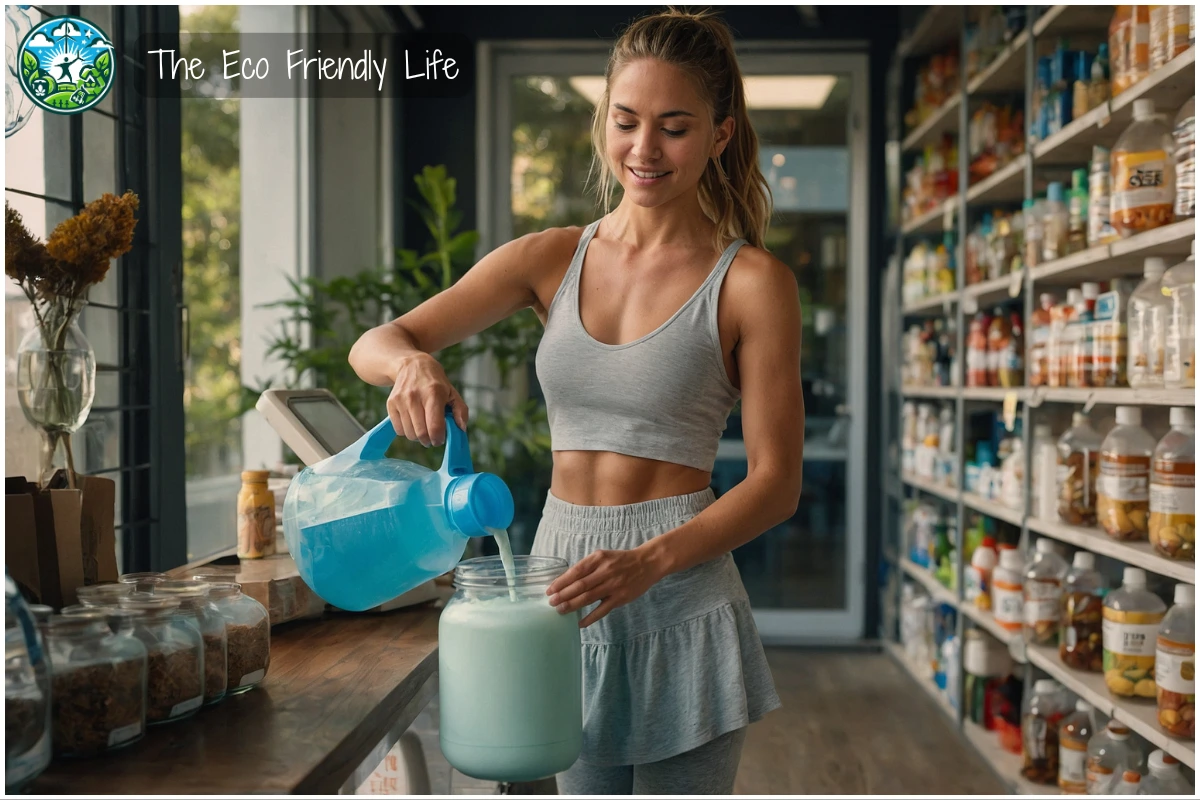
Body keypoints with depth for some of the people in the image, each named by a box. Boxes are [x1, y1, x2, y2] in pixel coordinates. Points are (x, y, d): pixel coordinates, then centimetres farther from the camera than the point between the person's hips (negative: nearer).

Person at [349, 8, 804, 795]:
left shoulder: (751, 281, -6)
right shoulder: (552, 258, 5)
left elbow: (777, 481, -8)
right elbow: (373, 343, 0)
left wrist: (650, 562, -23)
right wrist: (411, 362, -24)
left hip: (680, 602, -4)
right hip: (562, 582, 4)